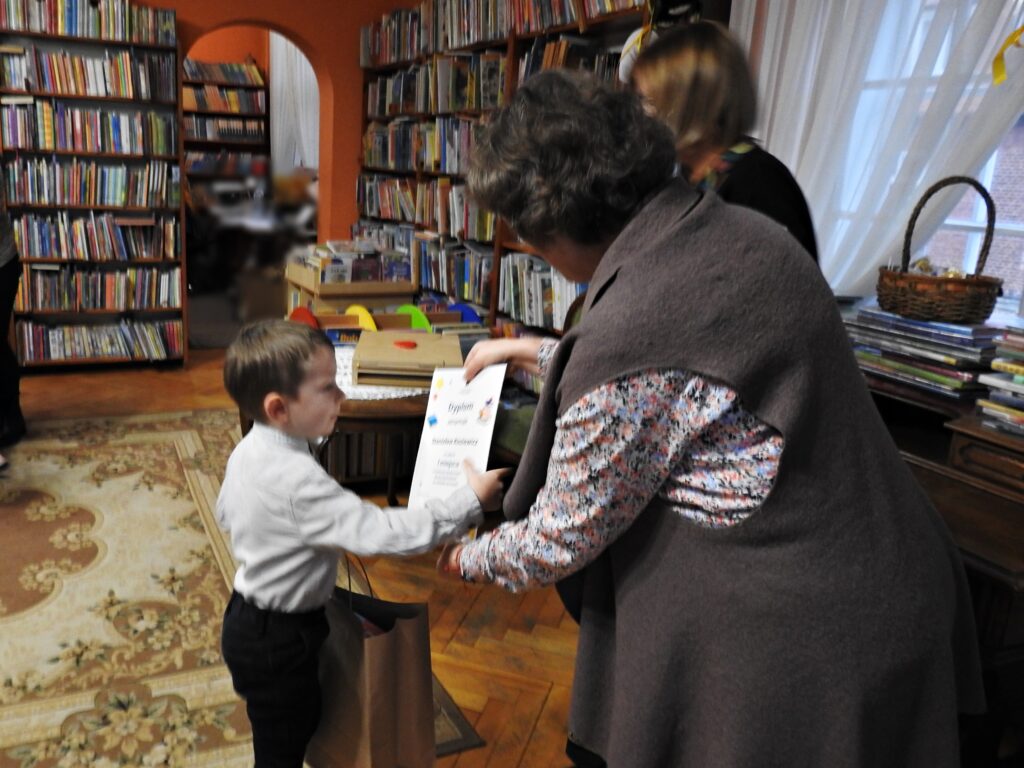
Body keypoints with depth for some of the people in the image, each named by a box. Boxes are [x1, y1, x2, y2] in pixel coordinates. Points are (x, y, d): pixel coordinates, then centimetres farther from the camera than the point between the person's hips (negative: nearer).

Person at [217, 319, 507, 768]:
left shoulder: (249, 450, -4)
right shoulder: (298, 481, -34)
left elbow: (225, 514, 14)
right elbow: (383, 534, -36)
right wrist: (470, 502, -29)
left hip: (251, 617, 9)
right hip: (277, 640, -9)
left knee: (302, 720, 27)